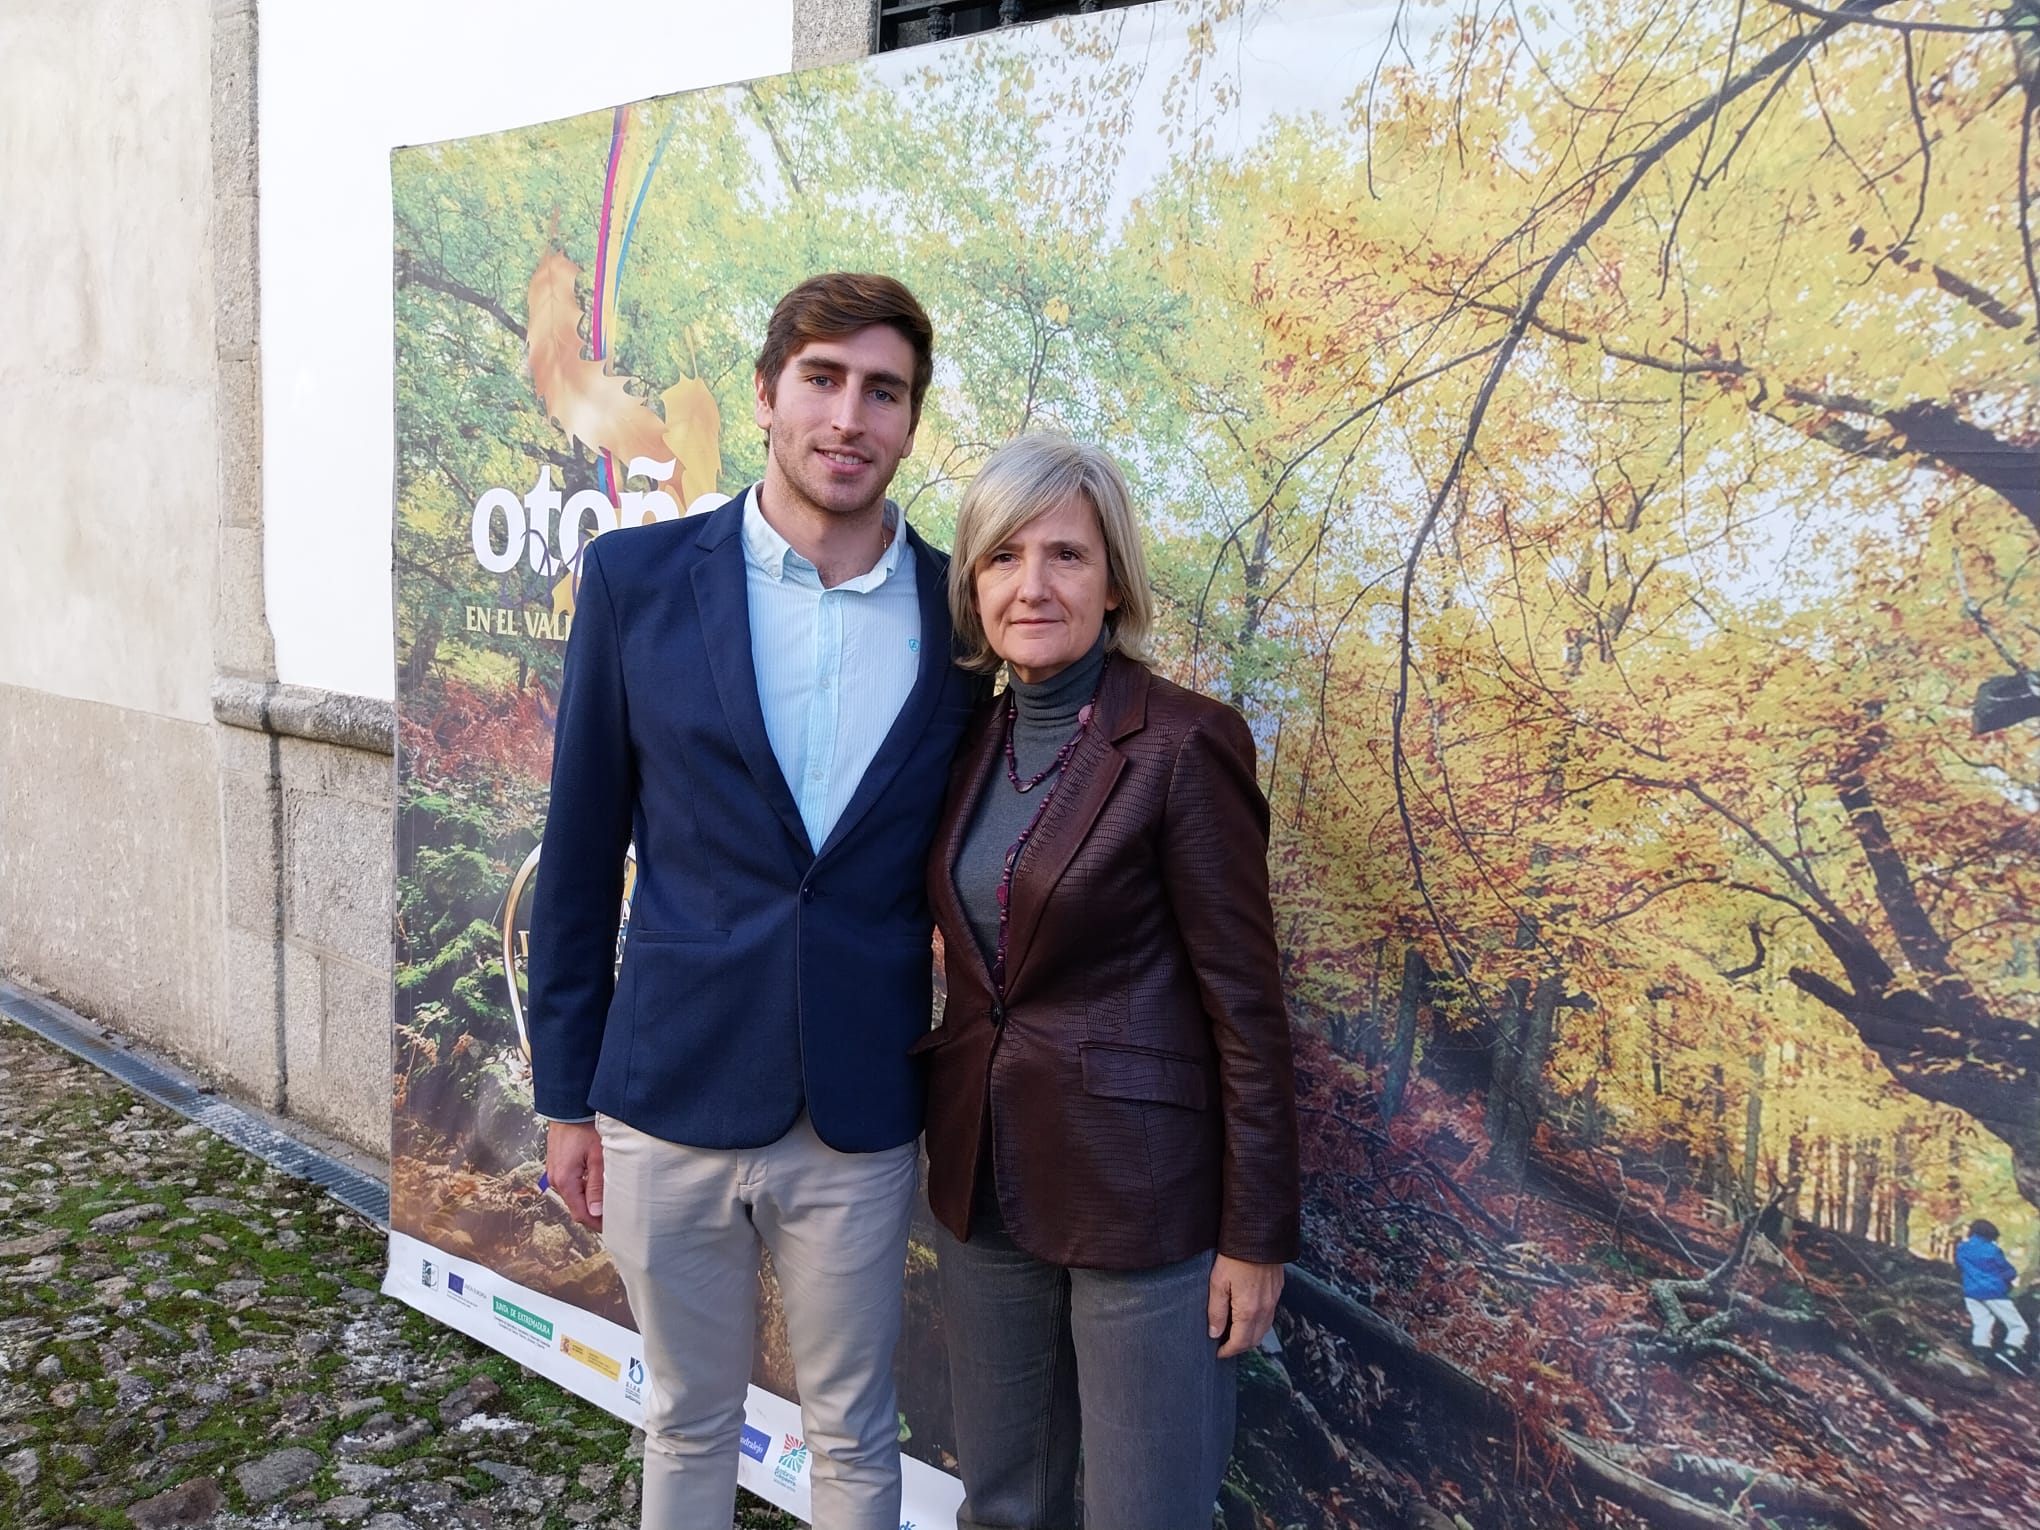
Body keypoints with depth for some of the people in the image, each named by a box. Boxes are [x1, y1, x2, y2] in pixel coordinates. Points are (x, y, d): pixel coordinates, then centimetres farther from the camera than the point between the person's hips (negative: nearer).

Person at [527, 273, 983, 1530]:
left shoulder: (964, 614, -3)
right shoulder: (638, 578, -5)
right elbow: (581, 851, 0)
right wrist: (567, 1092, 2)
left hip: (862, 1122, 0)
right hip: (670, 1097, 0)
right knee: (689, 1423, 19)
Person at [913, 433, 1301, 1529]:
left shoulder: (1184, 745, -14)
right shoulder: (973, 739, 6)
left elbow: (1244, 1002, -12)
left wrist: (1256, 1233, -11)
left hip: (1138, 1193, -6)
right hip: (985, 1183, 6)